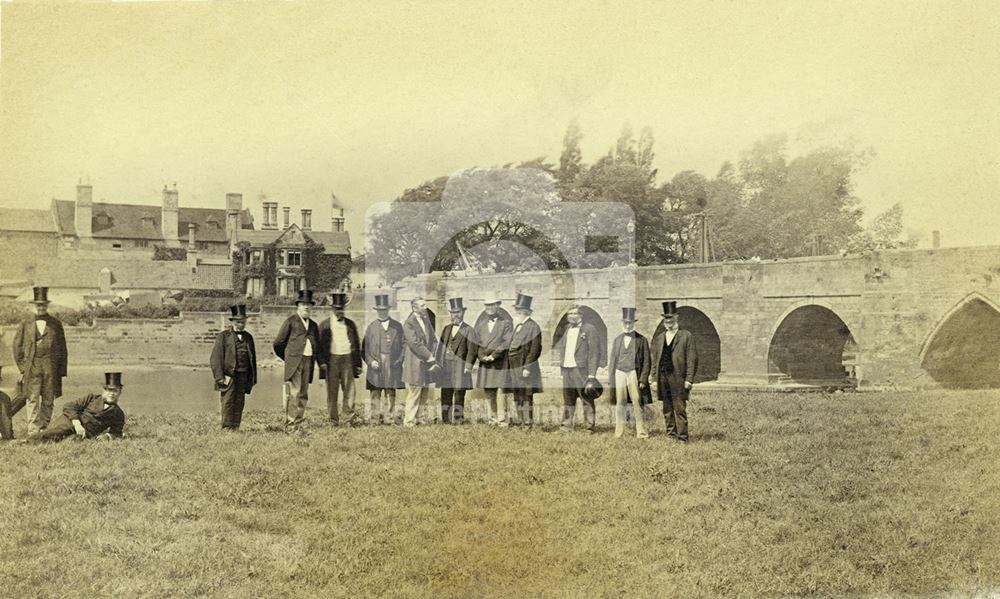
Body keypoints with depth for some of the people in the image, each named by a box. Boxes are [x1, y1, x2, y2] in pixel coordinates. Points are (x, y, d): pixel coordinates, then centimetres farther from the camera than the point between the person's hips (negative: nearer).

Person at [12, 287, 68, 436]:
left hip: (51, 368, 1)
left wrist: (62, 370, 4)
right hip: (31, 368, -1)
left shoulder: (56, 324, 10)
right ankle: (33, 432, -8)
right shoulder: (25, 325, 10)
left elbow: (62, 348, 10)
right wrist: (22, 366, 2)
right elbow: (17, 346, 12)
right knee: (32, 400, -7)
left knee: (48, 400, 4)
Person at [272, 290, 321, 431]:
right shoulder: (291, 321, 2)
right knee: (294, 393, -10)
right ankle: (290, 425, -8)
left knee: (303, 394, 7)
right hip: (294, 362, -5)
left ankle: (299, 423, 14)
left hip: (308, 362, 6)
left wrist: (312, 359, 15)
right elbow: (278, 343, 2)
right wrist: (288, 357, 9)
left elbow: (317, 345, 27)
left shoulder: (313, 325, 18)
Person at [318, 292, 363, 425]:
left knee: (350, 389, -8)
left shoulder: (350, 324, 13)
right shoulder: (325, 325, 7)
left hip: (347, 359, 2)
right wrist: (322, 362, -7)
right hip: (331, 360, -1)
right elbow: (320, 345, 4)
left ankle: (347, 417, -8)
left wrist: (358, 364, 10)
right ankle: (334, 418, 7)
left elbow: (356, 345, 15)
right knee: (332, 390, 2)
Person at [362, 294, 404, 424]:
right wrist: (370, 361, -6)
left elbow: (403, 345, 10)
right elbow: (365, 348, 8)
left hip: (392, 368, 0)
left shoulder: (397, 326, 10)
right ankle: (374, 419, 2)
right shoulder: (371, 327, 11)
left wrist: (399, 361, -2)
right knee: (375, 395, -1)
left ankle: (389, 419, 4)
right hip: (375, 368, 0)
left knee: (390, 395, 0)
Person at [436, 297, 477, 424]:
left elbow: (472, 351, -5)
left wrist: (467, 368, -12)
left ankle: (458, 419, 3)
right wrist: (438, 364, 8)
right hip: (446, 367, 5)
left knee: (459, 395, -3)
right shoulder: (446, 329, 17)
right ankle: (446, 420, 11)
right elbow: (440, 348, 16)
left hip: (460, 367, -5)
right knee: (445, 395, 5)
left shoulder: (468, 330, 1)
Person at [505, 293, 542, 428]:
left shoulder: (533, 327, -9)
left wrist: (527, 367, -19)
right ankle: (520, 421, 21)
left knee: (526, 397, -5)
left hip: (525, 368, -8)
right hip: (514, 368, 8)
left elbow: (535, 349, -15)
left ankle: (528, 424, -1)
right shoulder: (517, 326, 16)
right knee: (517, 397, 13)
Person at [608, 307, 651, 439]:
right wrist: (611, 380, 9)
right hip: (619, 374, 3)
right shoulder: (617, 340, 14)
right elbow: (612, 360, 15)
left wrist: (643, 380, -7)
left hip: (634, 373, -3)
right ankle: (619, 432, 10)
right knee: (619, 404, 4)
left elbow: (646, 362, 1)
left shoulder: (641, 340, 3)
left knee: (637, 403, -4)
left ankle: (641, 432, 1)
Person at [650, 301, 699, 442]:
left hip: (678, 378, -5)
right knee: (667, 409, 10)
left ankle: (682, 437, -2)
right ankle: (671, 435, 18)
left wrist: (689, 379, -11)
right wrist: (654, 375, 9)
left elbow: (692, 359, -5)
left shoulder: (686, 336, -1)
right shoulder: (660, 337, 15)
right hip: (663, 377, 5)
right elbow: (654, 357, 18)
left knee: (680, 409, -6)